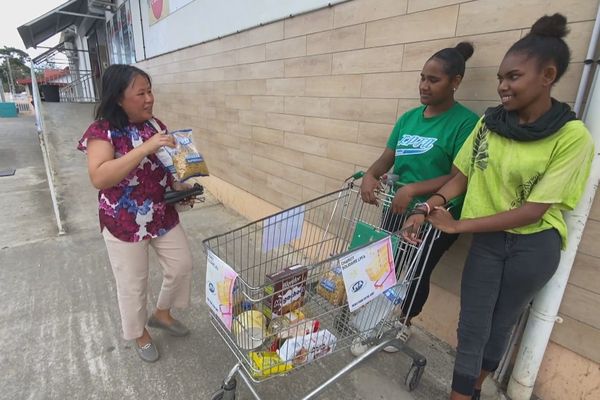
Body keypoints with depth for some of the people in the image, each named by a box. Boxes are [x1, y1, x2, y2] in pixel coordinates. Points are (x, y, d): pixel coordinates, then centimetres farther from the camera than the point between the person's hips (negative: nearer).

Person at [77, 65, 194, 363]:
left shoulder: (155, 125, 2)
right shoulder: (102, 131, -16)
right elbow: (99, 178, -30)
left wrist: (179, 187, -6)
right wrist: (145, 148, -36)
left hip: (163, 216, 6)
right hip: (124, 224, -6)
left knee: (182, 265, 15)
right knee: (133, 284, 12)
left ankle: (162, 314, 42)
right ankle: (140, 334, 40)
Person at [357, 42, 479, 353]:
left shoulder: (466, 122, -12)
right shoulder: (409, 118, 6)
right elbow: (386, 159, 4)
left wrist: (413, 189, -30)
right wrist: (370, 175, -17)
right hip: (397, 210, 5)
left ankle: (403, 324, 38)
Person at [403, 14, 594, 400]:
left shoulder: (572, 136, -15)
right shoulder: (489, 122, -4)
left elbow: (534, 210, -18)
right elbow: (460, 176, 0)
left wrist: (457, 225, -22)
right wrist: (427, 209, -17)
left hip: (534, 245, -2)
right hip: (488, 239, 2)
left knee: (502, 322, 17)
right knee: (472, 326, 8)